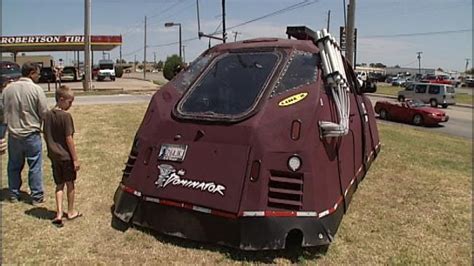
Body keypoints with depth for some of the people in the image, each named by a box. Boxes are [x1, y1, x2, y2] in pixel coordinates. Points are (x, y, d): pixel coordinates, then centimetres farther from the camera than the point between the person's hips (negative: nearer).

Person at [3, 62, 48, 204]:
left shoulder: (8, 88, 0)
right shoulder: (36, 89, -13)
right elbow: (44, 113, -11)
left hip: (13, 134, 4)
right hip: (31, 134, -4)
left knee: (14, 166, 16)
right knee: (35, 167, 6)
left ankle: (14, 195, 27)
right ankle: (36, 196, 13)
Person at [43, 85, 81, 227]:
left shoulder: (48, 115, 3)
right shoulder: (66, 116, -16)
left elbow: (45, 136, 9)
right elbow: (69, 139, -17)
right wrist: (75, 159, -12)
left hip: (54, 156, 5)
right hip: (66, 156, -5)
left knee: (59, 185, 13)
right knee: (70, 184, 11)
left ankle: (59, 213, 5)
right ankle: (71, 211, 25)